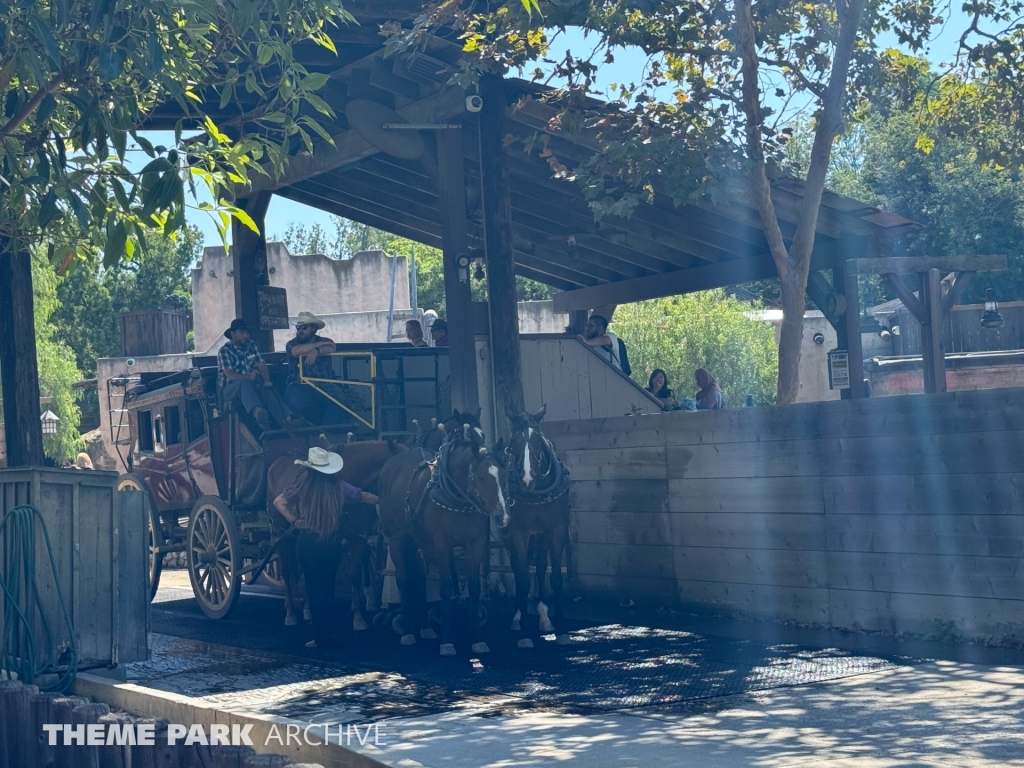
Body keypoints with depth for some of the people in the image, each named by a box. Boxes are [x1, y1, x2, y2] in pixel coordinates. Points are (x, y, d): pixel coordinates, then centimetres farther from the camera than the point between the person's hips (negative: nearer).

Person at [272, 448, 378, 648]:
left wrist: (294, 521, 2)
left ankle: (320, 636, 2)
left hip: (307, 541, -2)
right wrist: (382, 500, 28)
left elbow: (278, 502, -5)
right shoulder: (338, 486, -1)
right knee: (327, 587, 15)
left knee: (315, 588, 4)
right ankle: (328, 633, 18)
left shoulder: (302, 486, -6)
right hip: (333, 542, 2)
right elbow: (365, 497, 10)